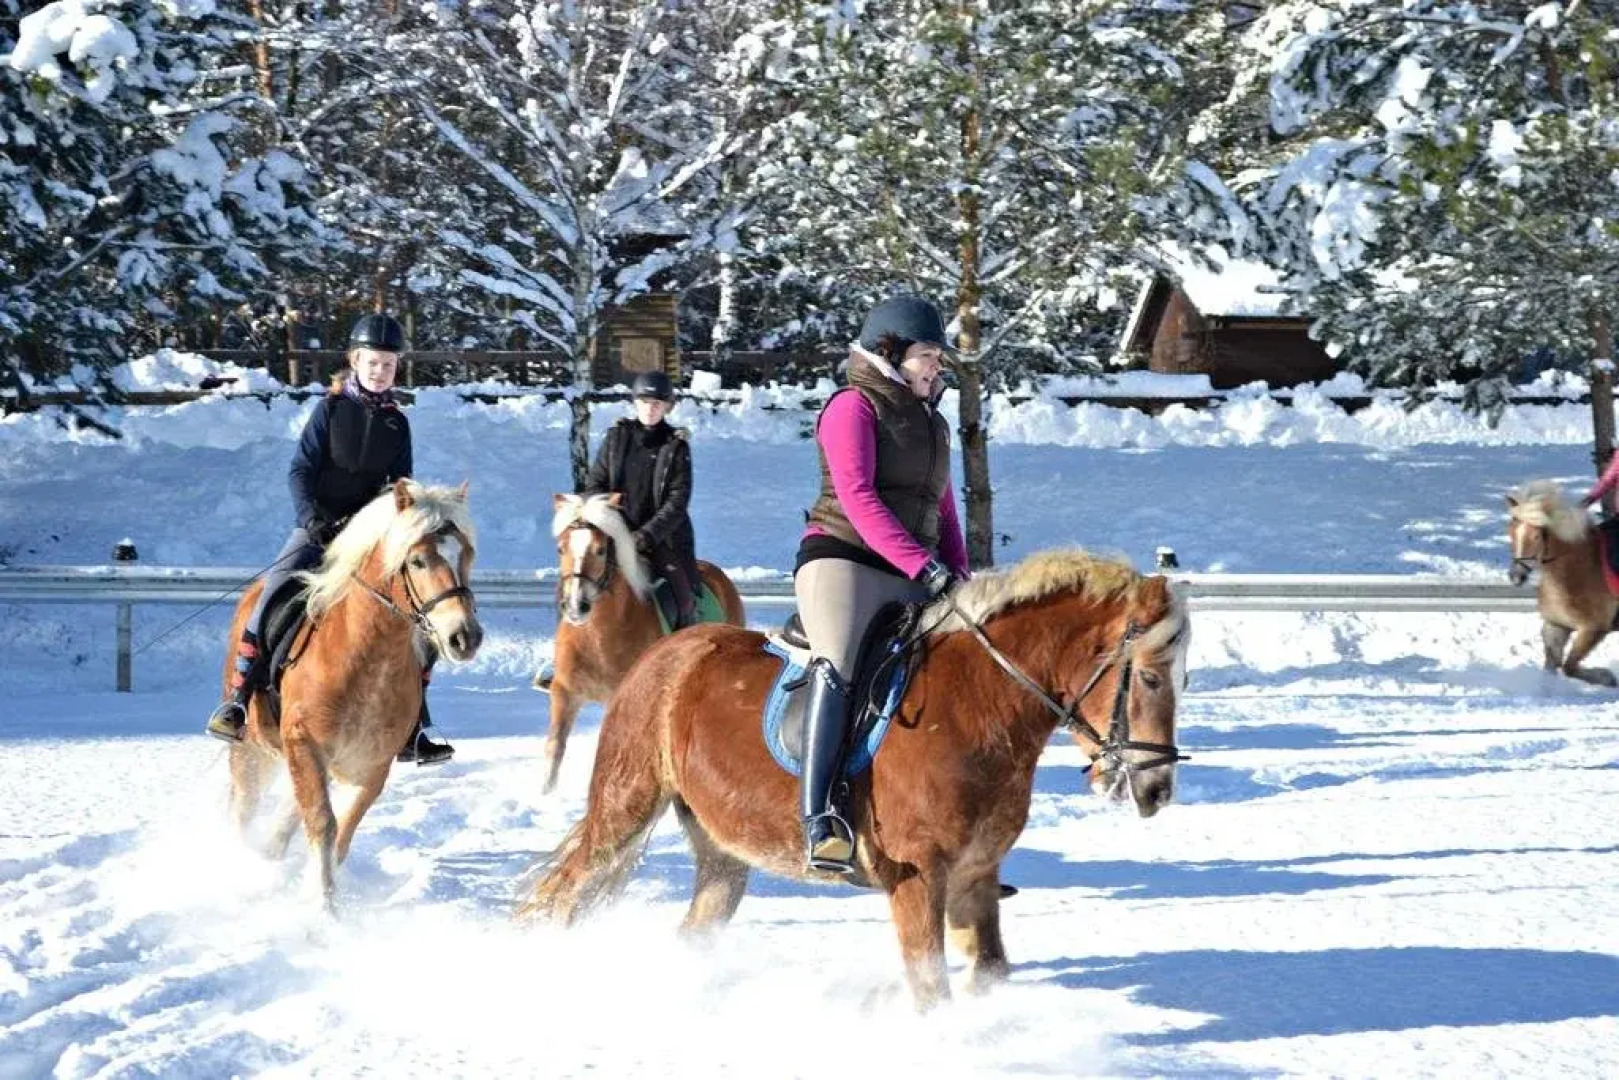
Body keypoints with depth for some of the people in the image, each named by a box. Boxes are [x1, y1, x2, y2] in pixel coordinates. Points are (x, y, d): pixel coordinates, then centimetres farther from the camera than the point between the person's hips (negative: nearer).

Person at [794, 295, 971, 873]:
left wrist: (959, 576, 10)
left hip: (911, 582, 8)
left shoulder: (933, 423, 24)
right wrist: (922, 565, -20)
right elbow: (857, 498, -14)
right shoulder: (854, 407, -1)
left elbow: (945, 512, 27)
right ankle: (818, 816, -40)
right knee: (838, 665, -32)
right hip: (843, 559, -8)